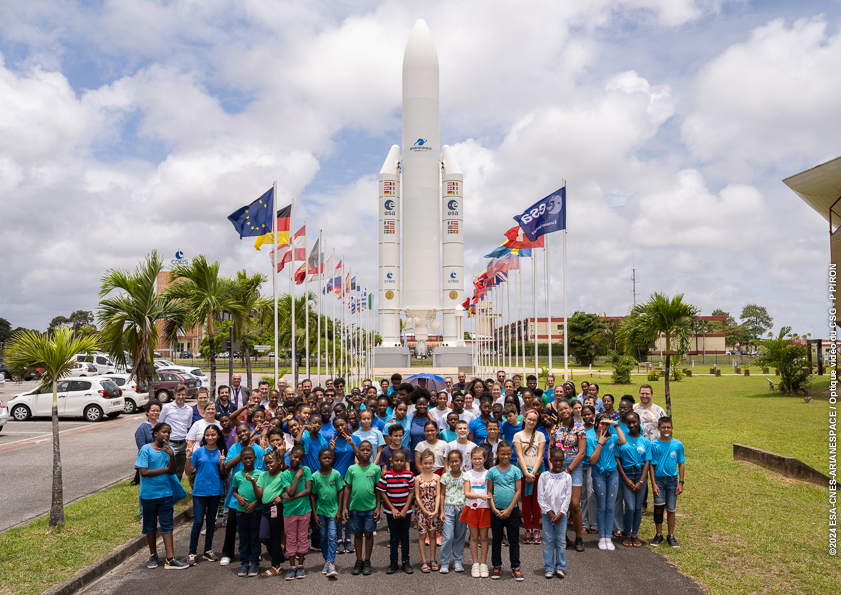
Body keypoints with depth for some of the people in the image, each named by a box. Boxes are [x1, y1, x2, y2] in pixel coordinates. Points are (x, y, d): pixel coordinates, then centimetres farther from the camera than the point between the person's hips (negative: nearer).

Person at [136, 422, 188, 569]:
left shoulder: (168, 449, 1)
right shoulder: (146, 449, -10)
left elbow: (172, 471, -5)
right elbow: (144, 472, -16)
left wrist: (171, 456, -22)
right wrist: (165, 469, -10)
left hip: (165, 493, 3)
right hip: (149, 494, -3)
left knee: (167, 525, 3)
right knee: (150, 525, 12)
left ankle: (170, 559, 4)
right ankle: (153, 555, 28)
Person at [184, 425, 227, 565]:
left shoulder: (221, 452, 2)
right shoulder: (198, 451, -2)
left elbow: (223, 475, 4)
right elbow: (188, 472, -1)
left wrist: (221, 463, -13)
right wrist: (189, 457, -13)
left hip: (215, 491, 2)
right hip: (200, 491, -2)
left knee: (211, 521, 12)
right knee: (198, 522, -5)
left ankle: (208, 551, 24)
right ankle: (192, 553, 6)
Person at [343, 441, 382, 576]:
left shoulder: (375, 469, -2)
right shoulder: (352, 469, 1)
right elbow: (348, 489, 5)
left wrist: (378, 508, -2)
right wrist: (344, 507, 2)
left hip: (370, 507, -1)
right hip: (355, 507, 1)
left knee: (369, 534, 7)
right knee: (357, 534, 11)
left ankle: (367, 562, 19)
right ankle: (359, 561, 22)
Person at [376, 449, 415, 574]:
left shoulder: (409, 475, -5)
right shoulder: (385, 475, -8)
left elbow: (411, 492, -4)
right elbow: (382, 493, -6)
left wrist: (405, 510, -10)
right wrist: (393, 509, -9)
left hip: (406, 511, 0)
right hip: (391, 511, 0)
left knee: (405, 536, 9)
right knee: (393, 537, 9)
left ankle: (406, 561, 19)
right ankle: (393, 562, 19)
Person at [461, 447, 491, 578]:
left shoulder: (488, 474, 2)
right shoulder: (468, 474, 3)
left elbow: (490, 493, 3)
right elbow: (466, 493, -4)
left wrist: (488, 497, -16)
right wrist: (481, 495, -16)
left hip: (485, 508, -1)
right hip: (472, 508, 1)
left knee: (484, 537, 4)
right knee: (474, 537, 6)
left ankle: (483, 564, 14)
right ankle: (475, 564, 15)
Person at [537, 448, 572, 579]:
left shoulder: (567, 477, 2)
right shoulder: (544, 476, 0)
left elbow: (568, 497, -1)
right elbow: (540, 497, -2)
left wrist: (561, 513, -9)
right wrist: (549, 512, -10)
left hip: (561, 514, 0)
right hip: (547, 513, 0)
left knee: (561, 540, 3)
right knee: (548, 541, 3)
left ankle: (561, 567, 13)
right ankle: (549, 568, 10)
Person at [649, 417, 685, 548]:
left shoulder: (677, 445, -1)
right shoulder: (654, 445, -5)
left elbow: (681, 464, 5)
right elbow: (651, 465, -3)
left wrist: (681, 483, 1)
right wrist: (653, 484, -8)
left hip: (672, 479, 1)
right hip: (658, 479, -1)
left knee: (671, 509, 7)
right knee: (658, 507, -5)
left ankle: (670, 535, 21)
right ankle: (659, 535, 11)